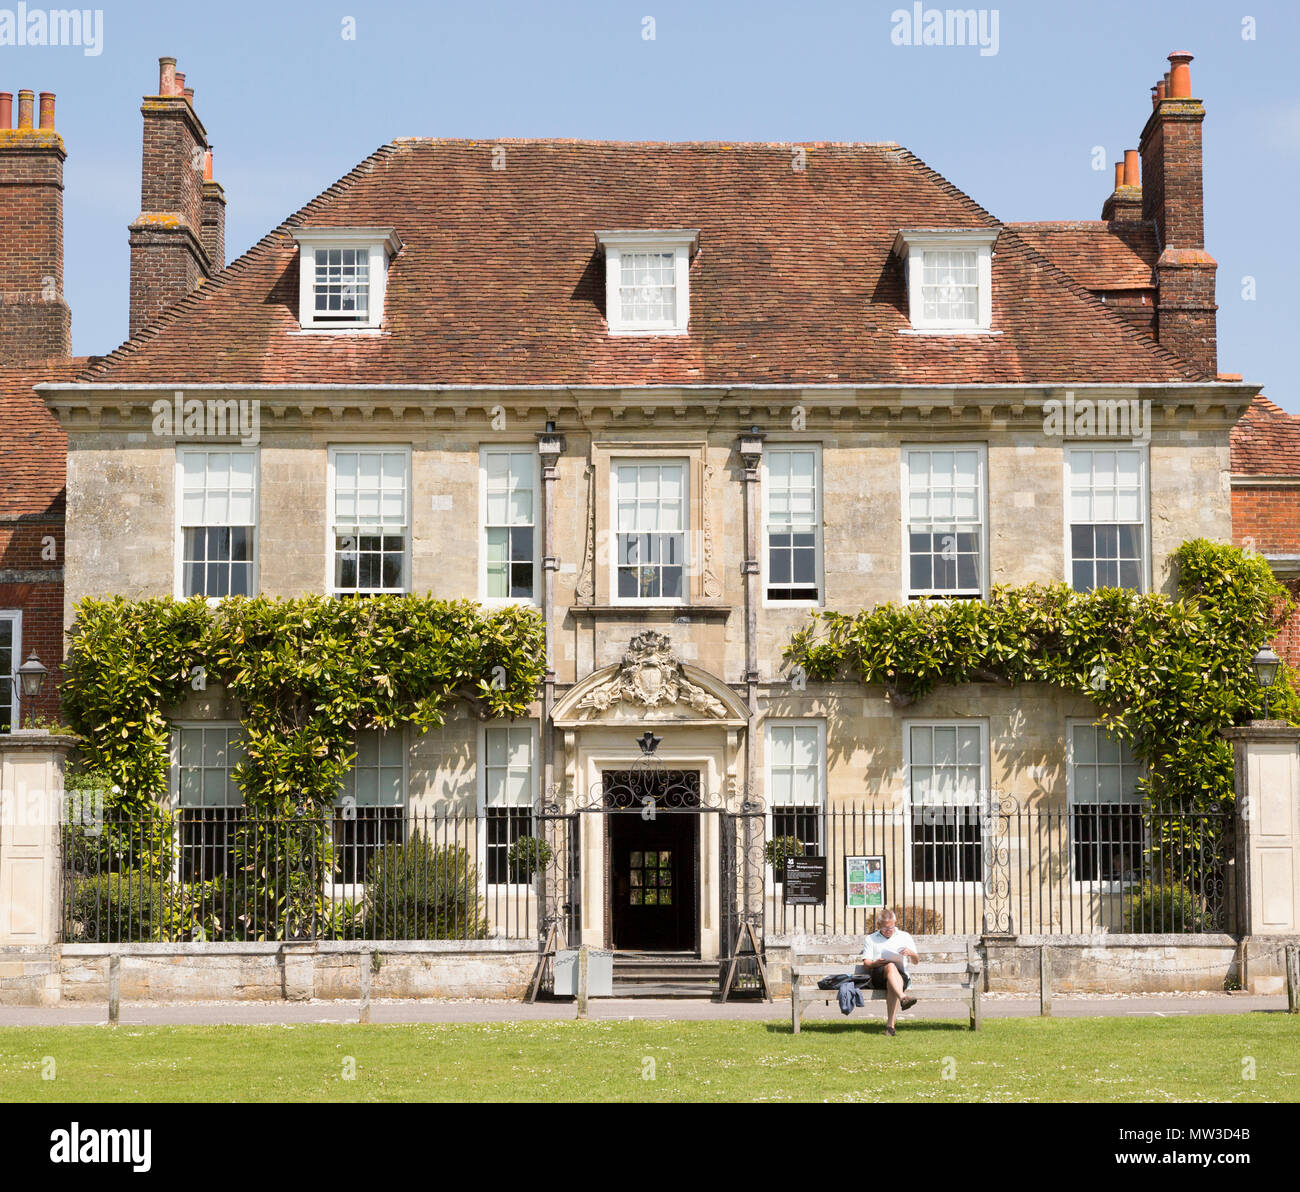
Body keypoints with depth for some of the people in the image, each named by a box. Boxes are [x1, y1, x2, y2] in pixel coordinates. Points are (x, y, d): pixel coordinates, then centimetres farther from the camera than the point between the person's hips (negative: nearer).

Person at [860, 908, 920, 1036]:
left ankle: (890, 1024, -43)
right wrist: (875, 963, -10)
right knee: (891, 966, -37)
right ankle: (903, 998, -62)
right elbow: (866, 964, 13)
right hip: (878, 976, -1)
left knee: (892, 985, -37)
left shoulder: (905, 937, 25)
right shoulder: (871, 939, 24)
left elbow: (915, 961, 21)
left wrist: (911, 953, -3)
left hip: (901, 974, 1)